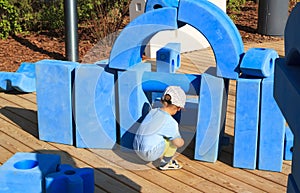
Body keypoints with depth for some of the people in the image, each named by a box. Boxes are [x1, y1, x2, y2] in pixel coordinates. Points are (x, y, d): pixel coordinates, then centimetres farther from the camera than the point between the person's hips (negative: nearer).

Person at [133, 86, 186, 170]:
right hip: (151, 154, -8)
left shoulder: (153, 111, 8)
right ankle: (165, 163, 12)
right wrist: (182, 140, 11)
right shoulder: (171, 122, -14)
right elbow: (179, 143, -10)